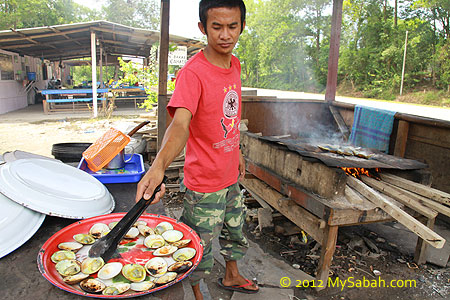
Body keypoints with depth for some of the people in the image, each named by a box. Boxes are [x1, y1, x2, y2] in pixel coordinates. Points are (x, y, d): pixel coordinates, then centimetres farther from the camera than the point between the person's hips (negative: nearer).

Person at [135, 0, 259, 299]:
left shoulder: (234, 64, 2)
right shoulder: (192, 72, -22)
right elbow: (180, 123, -37)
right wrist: (159, 166, -53)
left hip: (231, 176, 8)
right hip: (204, 182, -7)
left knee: (235, 230, 27)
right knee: (200, 248, 11)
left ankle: (231, 276, 54)